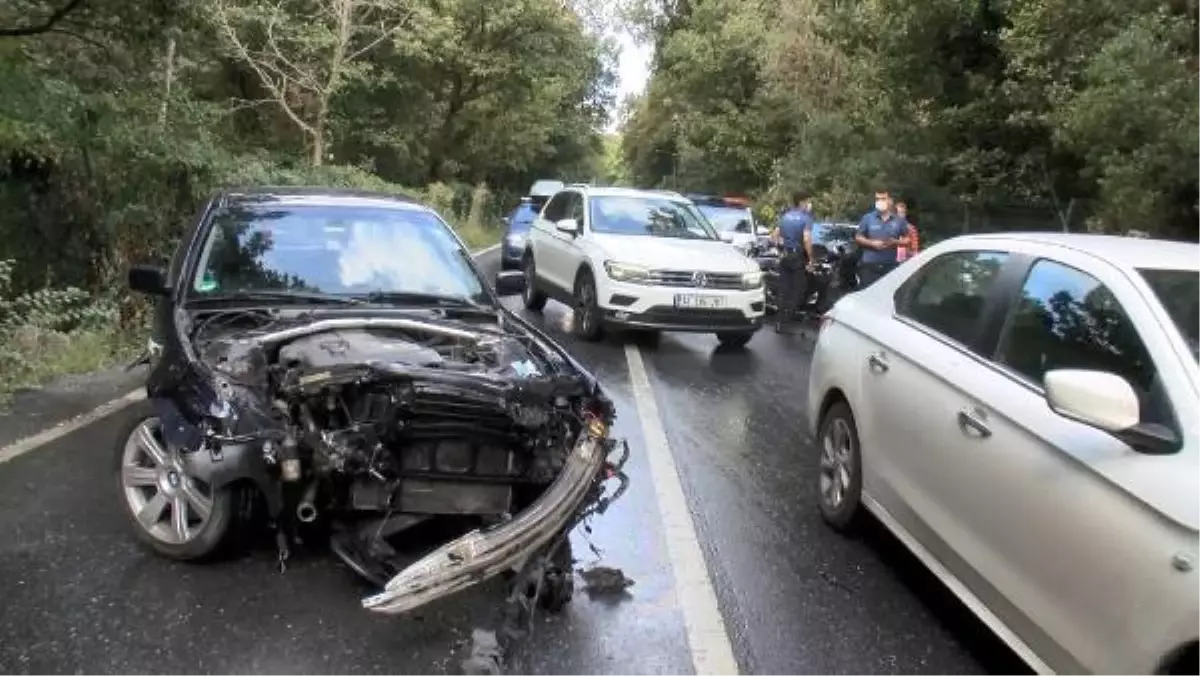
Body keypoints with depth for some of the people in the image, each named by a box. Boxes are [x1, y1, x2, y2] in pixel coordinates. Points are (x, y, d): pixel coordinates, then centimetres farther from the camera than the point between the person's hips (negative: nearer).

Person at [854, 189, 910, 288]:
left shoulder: (899, 220, 7)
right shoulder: (868, 218, 5)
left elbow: (907, 240, 13)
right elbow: (858, 238, 7)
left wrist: (895, 242, -8)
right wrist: (872, 243, -10)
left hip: (890, 266, 1)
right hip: (869, 265, -1)